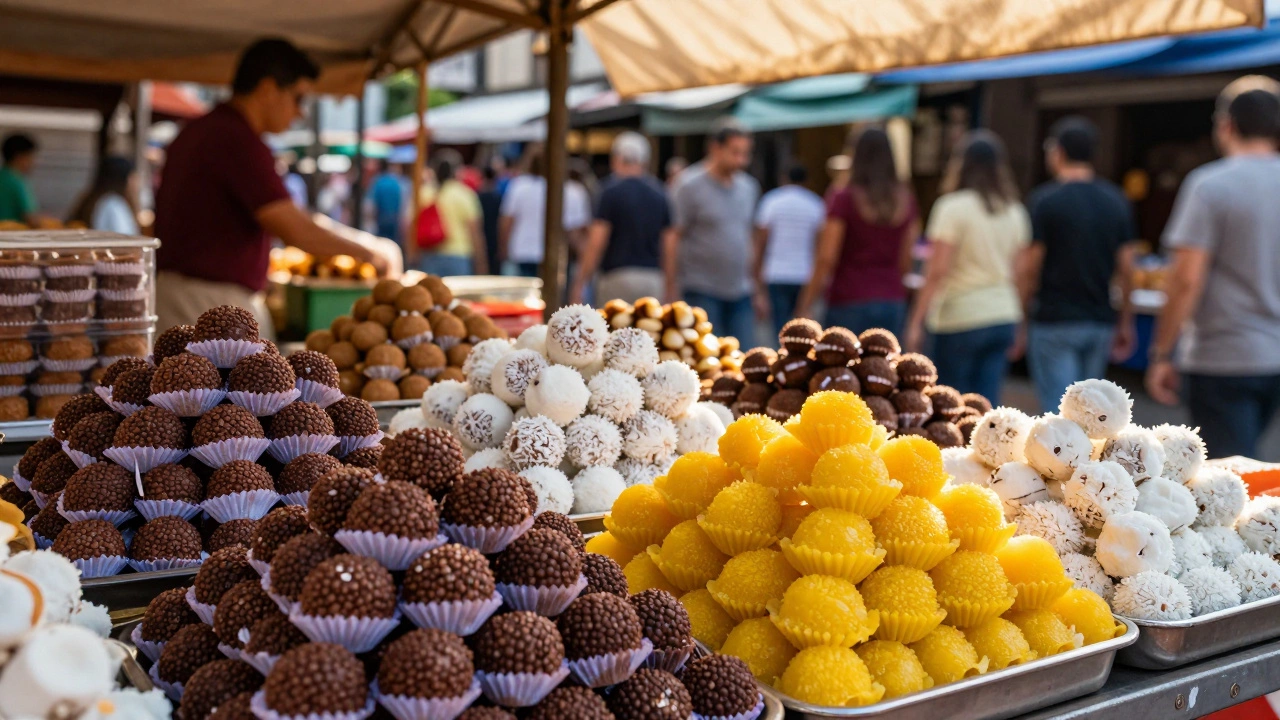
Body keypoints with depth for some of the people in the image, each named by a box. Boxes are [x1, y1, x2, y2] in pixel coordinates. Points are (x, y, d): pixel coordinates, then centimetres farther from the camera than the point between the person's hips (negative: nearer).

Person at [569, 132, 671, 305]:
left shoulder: (612, 191, -4)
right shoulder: (659, 193, 10)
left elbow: (597, 242, -8)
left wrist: (579, 283, -4)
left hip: (618, 277, -5)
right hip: (653, 280, 5)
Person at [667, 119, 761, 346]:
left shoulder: (749, 187, 11)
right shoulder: (691, 187, -5)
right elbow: (673, 239, -6)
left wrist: (752, 281, 15)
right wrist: (671, 291, -9)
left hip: (740, 292, 5)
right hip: (702, 291, -5)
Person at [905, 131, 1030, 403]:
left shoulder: (953, 207, -9)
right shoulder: (1014, 210, 9)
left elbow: (937, 271, -14)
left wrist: (916, 322, -10)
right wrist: (1017, 325, 18)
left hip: (960, 317, -5)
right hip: (1004, 317, 6)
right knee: (988, 403, 7)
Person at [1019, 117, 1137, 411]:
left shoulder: (1044, 201, -9)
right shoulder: (1117, 201, 7)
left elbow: (1029, 269, -9)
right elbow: (1126, 268, 7)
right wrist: (1126, 322, 15)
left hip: (1054, 322, -5)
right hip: (1100, 321, 6)